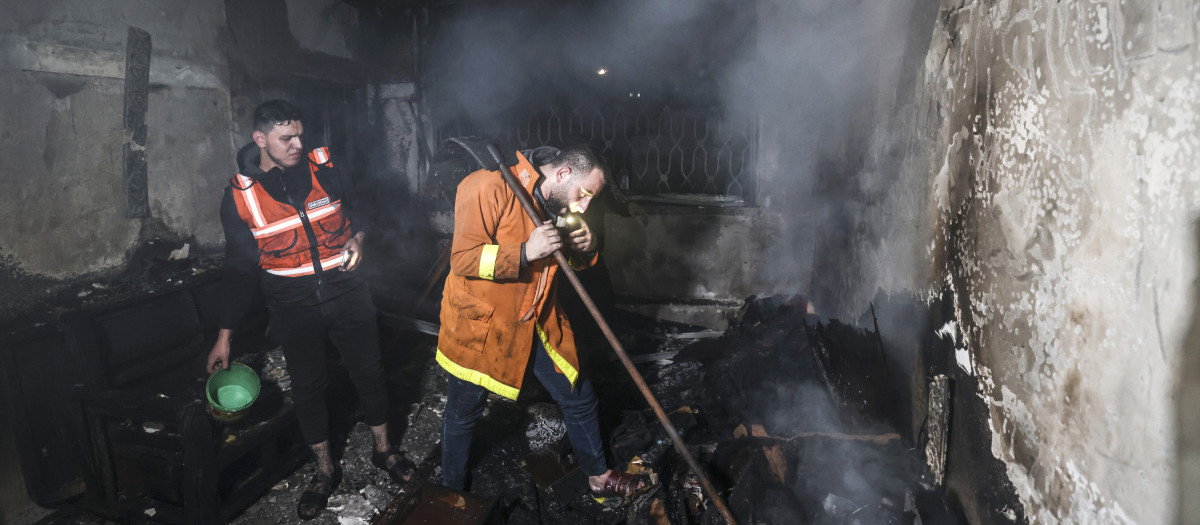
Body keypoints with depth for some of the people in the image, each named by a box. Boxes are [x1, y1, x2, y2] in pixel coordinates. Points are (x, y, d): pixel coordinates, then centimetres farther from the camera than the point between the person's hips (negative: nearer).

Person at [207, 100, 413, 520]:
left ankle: (383, 450, 32)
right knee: (307, 385, 9)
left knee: (369, 372, 9)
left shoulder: (323, 168, -4)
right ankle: (325, 470, 29)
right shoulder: (240, 196, -6)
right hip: (293, 304, 0)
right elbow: (240, 269, 0)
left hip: (346, 292, 1)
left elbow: (354, 214, 12)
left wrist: (356, 239, -13)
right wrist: (225, 335, 1)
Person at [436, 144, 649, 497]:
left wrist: (585, 248, -9)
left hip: (535, 322, 6)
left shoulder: (558, 204, 2)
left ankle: (599, 477, 33)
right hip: (480, 324, -6)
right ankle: (452, 493, 38)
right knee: (463, 415, 13)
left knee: (579, 397, 12)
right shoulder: (489, 189, -21)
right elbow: (462, 259, -25)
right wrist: (524, 252, -33)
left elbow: (576, 263, 15)